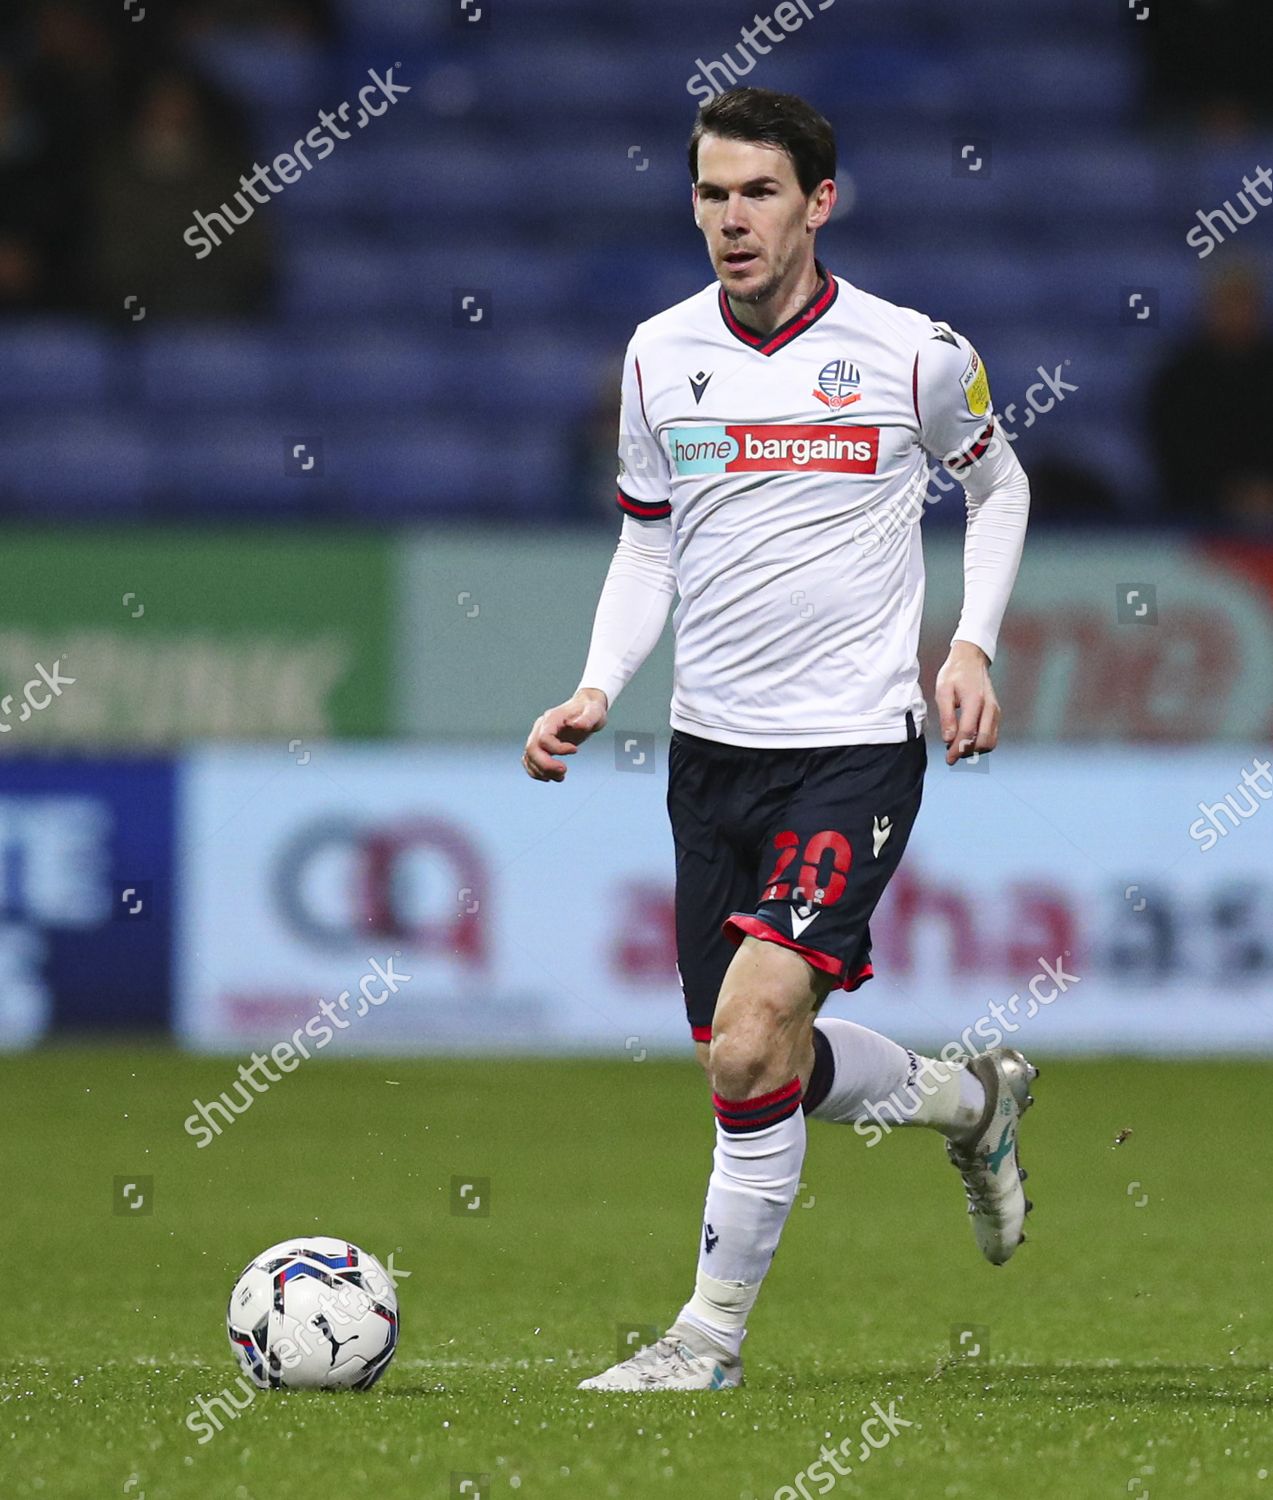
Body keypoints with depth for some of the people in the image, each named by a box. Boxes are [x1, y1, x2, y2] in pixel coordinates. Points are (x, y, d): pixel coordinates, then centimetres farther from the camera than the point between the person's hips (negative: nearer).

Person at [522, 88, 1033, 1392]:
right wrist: (597, 689, 0)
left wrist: (972, 646, 0)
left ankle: (712, 1331, -4)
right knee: (764, 1072, 10)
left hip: (855, 748, -5)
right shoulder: (661, 355, 3)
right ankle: (972, 1099, 40)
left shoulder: (913, 354, -6)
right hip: (710, 746, 5)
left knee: (751, 1041, -20)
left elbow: (998, 485, 13)